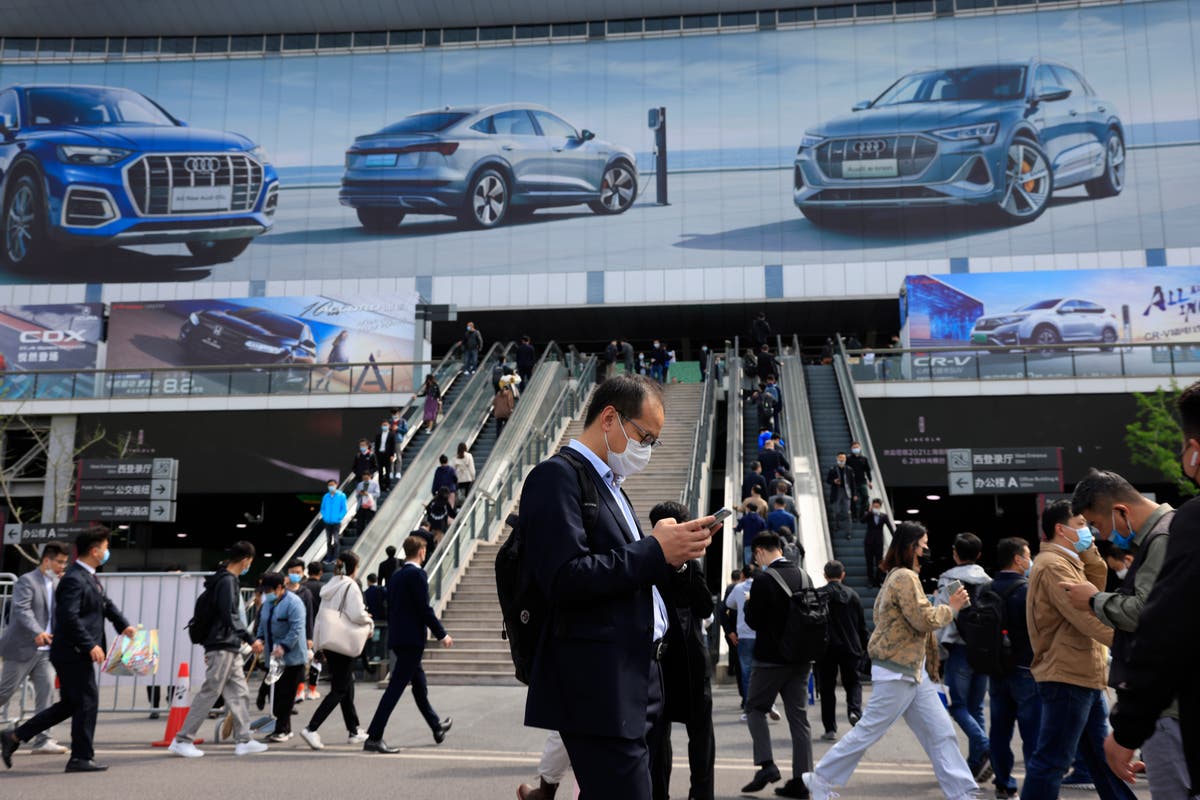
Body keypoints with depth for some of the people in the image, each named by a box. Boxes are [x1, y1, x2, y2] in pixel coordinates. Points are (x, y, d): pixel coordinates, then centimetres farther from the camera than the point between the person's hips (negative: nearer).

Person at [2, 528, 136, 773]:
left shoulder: (90, 577, 15)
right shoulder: (74, 580, -18)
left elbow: (106, 604, 25)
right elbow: (69, 617, -24)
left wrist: (123, 625, 12)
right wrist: (90, 645, -24)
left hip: (77, 653, 11)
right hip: (73, 652, -10)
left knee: (69, 705, 16)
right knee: (87, 701, -3)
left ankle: (14, 737, 21)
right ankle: (81, 757, 5)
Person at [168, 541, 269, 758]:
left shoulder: (228, 580, 15)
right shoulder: (227, 581, -14)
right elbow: (230, 616, -20)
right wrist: (250, 639, -19)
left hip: (229, 647, 10)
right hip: (222, 646, -10)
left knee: (240, 693, 9)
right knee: (209, 693, -4)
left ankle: (243, 740, 12)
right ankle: (182, 740, 3)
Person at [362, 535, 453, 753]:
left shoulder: (395, 576, 13)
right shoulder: (417, 574, -13)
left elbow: (389, 609, 16)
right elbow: (425, 609, -17)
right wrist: (442, 635, -9)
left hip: (397, 638, 9)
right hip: (412, 639, -9)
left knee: (420, 686, 20)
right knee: (396, 687, -9)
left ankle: (437, 727, 35)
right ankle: (373, 737, -11)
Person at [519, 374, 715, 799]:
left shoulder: (608, 485, 20)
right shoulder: (557, 476, -10)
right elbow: (564, 579, -21)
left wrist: (669, 553, 3)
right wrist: (655, 551, -17)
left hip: (629, 685, 10)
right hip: (600, 688, -10)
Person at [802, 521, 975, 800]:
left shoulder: (898, 576, 15)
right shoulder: (905, 578, -16)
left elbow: (879, 612, 20)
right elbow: (924, 619, -20)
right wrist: (951, 608, -5)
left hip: (914, 672, 10)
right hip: (897, 672, -10)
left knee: (940, 732, 7)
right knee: (868, 730, -1)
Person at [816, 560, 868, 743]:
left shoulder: (817, 595, -5)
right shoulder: (852, 594, 4)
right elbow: (862, 625, 8)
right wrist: (865, 647, 17)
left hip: (826, 647, -2)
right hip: (850, 647, 2)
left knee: (827, 687, 5)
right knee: (853, 682, 17)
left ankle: (830, 729, 4)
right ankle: (854, 710, -11)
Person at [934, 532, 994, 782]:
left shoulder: (948, 581, -7)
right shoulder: (989, 583, 8)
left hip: (960, 649, -5)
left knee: (958, 706, 2)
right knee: (976, 707, 12)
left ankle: (984, 747, -19)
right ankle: (976, 763, 12)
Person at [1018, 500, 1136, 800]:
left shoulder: (1066, 562, 19)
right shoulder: (1053, 565, -15)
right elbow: (1088, 617, -24)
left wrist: (1088, 549, 7)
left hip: (1084, 676, 11)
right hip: (1067, 677, -11)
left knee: (1104, 756, 18)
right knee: (1051, 762, -7)